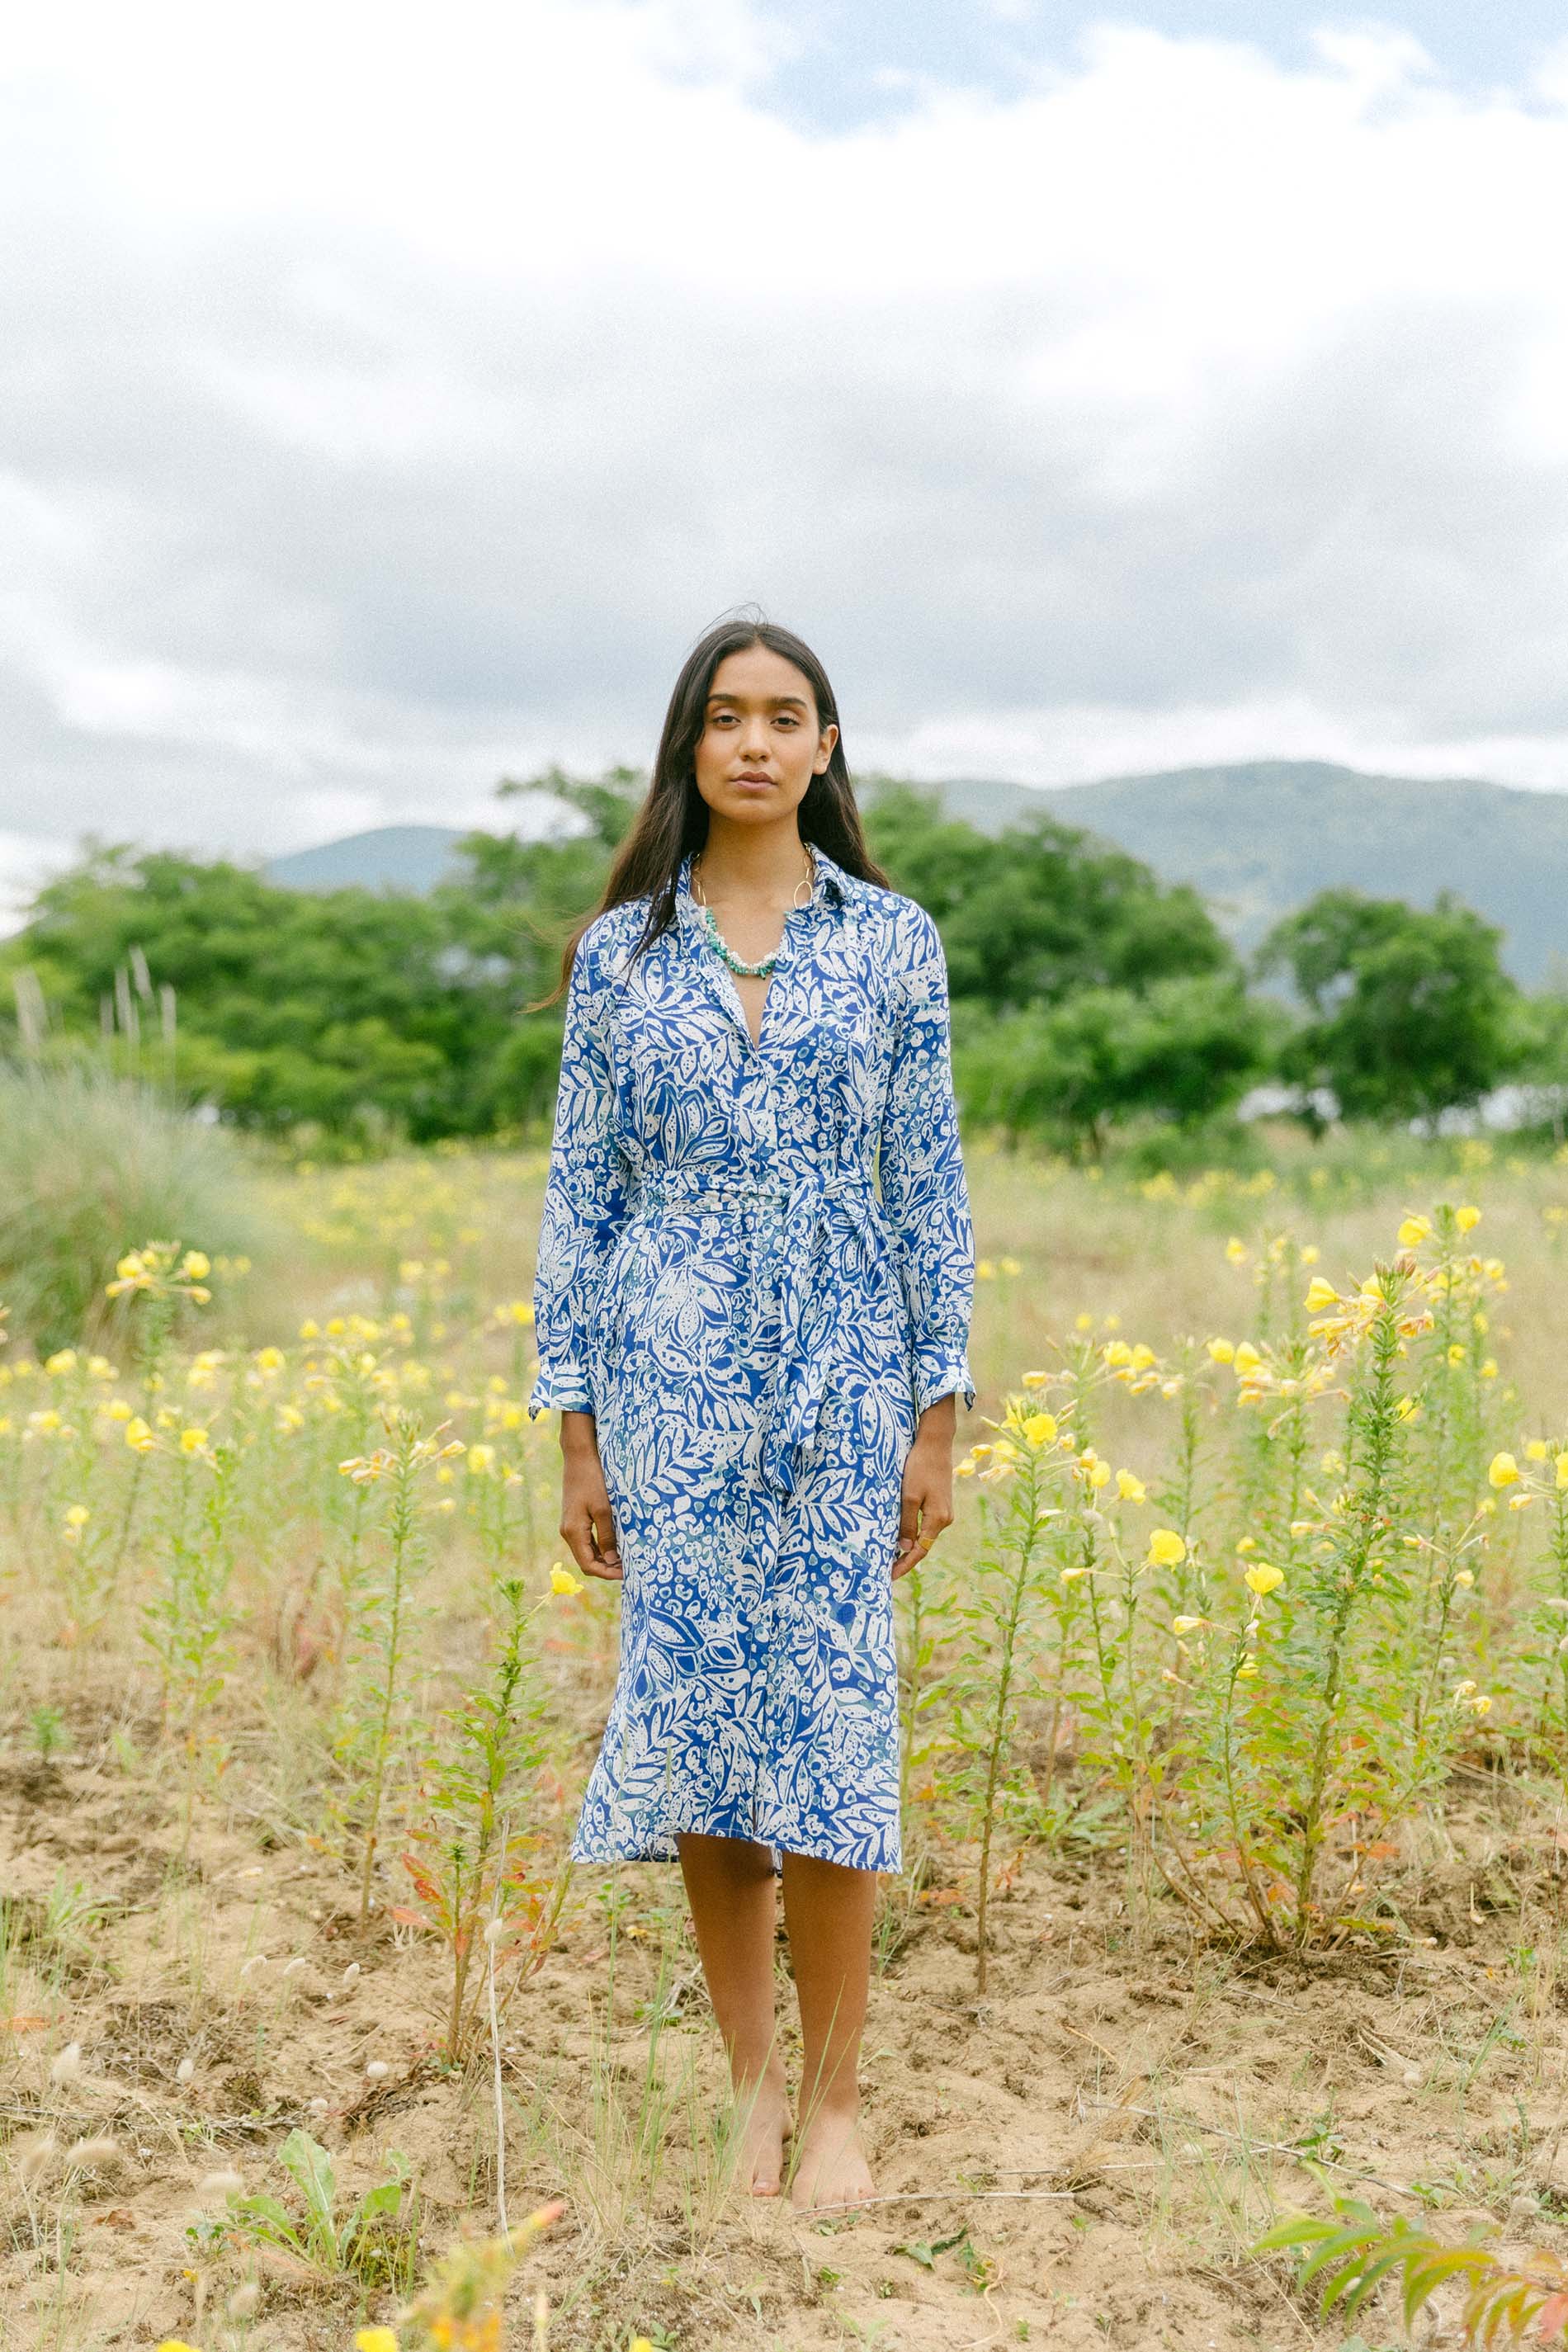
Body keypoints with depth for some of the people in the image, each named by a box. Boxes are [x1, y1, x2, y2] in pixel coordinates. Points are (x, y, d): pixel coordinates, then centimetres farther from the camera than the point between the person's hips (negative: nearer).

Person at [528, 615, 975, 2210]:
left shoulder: (892, 940, 3)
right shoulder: (620, 953, 4)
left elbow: (927, 1184, 3)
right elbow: (580, 1195, 5)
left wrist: (940, 1419, 0)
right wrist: (577, 1437, 2)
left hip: (842, 1387, -1)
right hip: (671, 1388, 1)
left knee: (832, 1719, -1)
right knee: (692, 1717, 4)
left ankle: (836, 2098, 15)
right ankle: (752, 2077, 22)